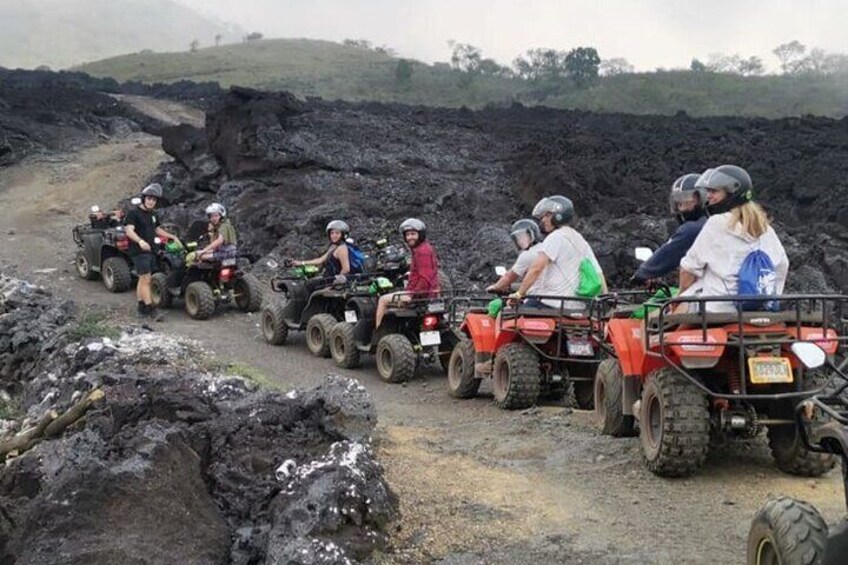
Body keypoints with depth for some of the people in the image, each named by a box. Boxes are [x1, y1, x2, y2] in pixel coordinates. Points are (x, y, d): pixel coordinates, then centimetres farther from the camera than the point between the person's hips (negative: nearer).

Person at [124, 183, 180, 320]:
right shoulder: (134, 213, -11)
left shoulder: (152, 214, 14)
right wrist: (140, 241, -41)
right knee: (146, 279, -12)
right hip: (139, 251, -8)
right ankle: (151, 310, -14)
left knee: (143, 279, 14)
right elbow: (129, 231, -24)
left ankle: (141, 307, 21)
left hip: (150, 251, 8)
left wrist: (172, 237, 26)